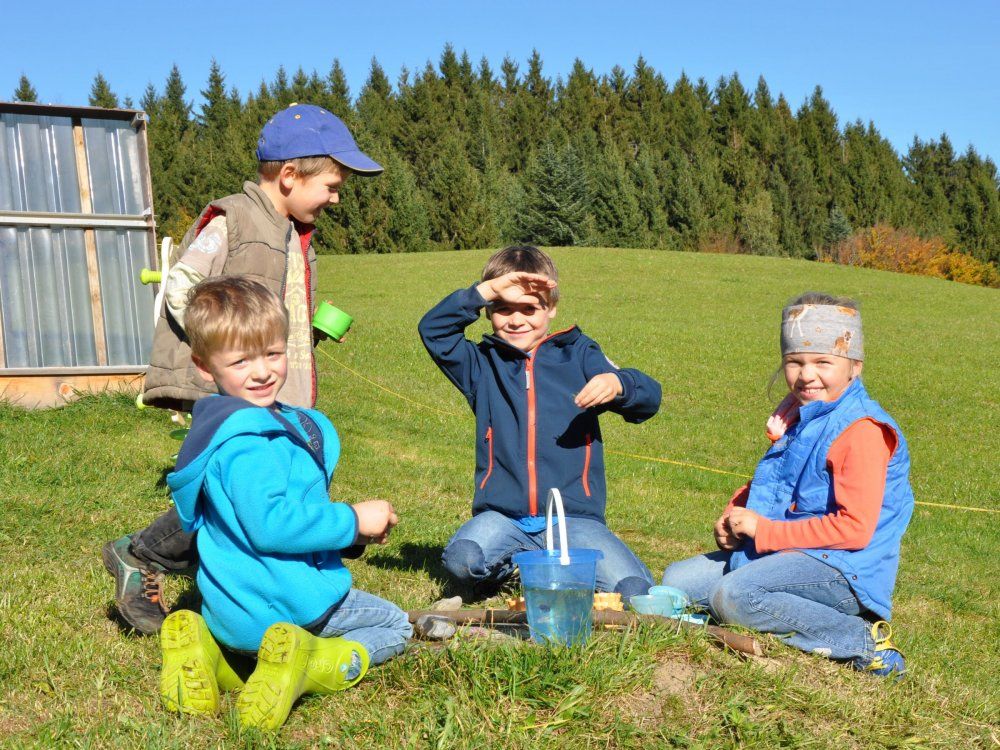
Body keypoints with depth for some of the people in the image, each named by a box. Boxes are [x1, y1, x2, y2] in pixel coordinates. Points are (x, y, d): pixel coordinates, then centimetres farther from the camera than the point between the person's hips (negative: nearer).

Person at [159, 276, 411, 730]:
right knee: (394, 626, 13)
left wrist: (347, 532, 8)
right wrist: (353, 520, -21)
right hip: (283, 602, -8)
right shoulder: (248, 441, -24)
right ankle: (308, 668, -12)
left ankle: (211, 651, 9)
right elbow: (269, 524, -32)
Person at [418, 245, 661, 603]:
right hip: (502, 515, 0)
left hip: (574, 515, 0)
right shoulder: (483, 363, 13)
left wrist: (618, 384, -24)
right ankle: (509, 564, 7)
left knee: (634, 591, -19)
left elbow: (649, 398, 0)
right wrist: (487, 290, -11)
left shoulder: (578, 354, 10)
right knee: (461, 562, -30)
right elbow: (433, 329, -2)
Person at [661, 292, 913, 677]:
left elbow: (855, 528, -23)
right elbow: (767, 484, 24)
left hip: (843, 571, -9)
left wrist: (762, 530, -18)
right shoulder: (797, 416, 11)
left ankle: (862, 640, -18)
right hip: (783, 554, 10)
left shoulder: (862, 431, -16)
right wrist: (734, 517, 3)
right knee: (677, 580, 5)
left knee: (733, 595, -32)